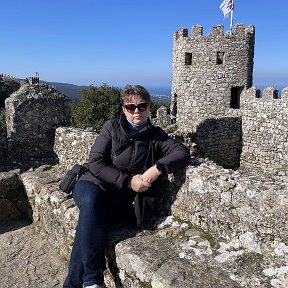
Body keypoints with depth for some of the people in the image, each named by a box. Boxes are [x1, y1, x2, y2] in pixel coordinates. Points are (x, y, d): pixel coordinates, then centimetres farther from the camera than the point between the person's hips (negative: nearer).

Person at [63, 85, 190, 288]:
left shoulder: (155, 135, 11)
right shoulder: (112, 127, 8)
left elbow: (183, 152, -2)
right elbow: (95, 163, -2)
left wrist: (158, 167, -19)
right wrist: (128, 180, -12)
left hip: (124, 198, 0)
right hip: (94, 184, 0)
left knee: (89, 226, -30)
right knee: (91, 200, -36)